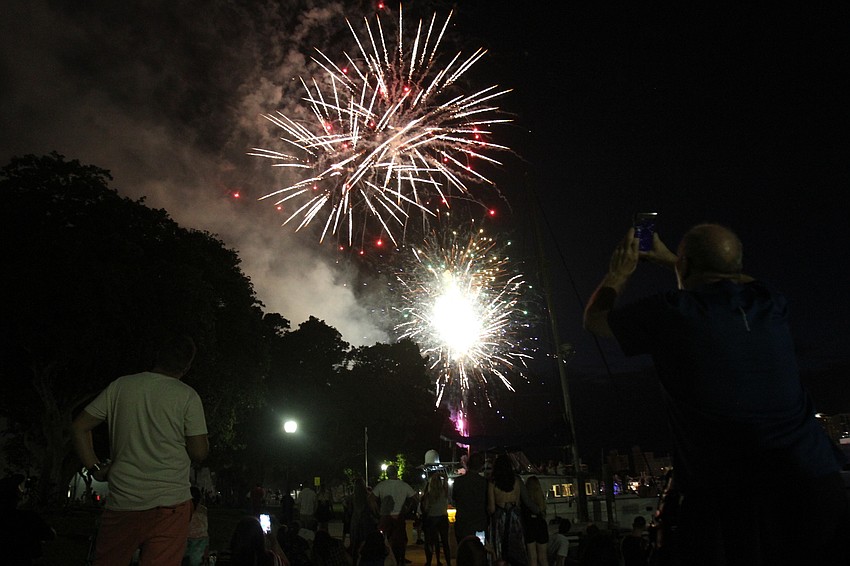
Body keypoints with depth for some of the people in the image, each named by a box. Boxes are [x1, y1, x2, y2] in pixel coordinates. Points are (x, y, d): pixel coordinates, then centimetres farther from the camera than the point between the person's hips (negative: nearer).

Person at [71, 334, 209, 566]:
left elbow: (79, 427, 9)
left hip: (121, 502, 3)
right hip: (170, 503, -3)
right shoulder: (187, 396, -5)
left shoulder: (121, 386, 5)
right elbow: (199, 452, -3)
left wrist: (95, 468, 13)